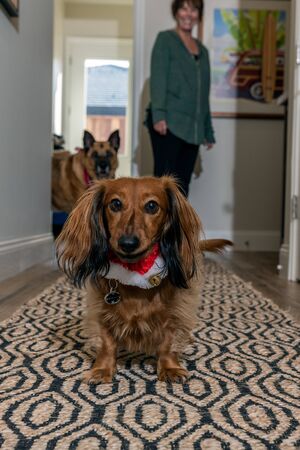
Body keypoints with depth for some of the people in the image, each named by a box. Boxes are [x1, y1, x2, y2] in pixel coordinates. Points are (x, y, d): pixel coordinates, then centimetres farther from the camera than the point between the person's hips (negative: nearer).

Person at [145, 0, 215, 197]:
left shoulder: (202, 50, 20)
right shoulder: (165, 39, 4)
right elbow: (158, 79, -8)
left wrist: (208, 131, 17)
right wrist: (158, 114, -21)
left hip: (193, 127, 6)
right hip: (168, 122, -6)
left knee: (182, 184, 6)